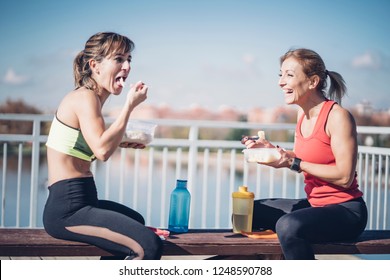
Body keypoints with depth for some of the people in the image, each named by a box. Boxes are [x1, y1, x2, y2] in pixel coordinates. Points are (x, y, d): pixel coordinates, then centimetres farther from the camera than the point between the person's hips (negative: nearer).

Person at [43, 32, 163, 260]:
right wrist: (130, 105, -21)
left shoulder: (88, 98, 15)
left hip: (78, 202, 11)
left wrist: (122, 142, 16)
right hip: (67, 210, -11)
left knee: (136, 220, 38)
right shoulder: (85, 97, -14)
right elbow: (102, 150, -28)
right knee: (150, 246, -26)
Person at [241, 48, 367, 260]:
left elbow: (345, 176, -22)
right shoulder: (302, 112, 6)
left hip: (346, 210, -9)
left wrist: (293, 163, -21)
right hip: (314, 203, 9)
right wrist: (273, 150, -1)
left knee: (288, 225, -35)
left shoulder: (338, 116, -18)